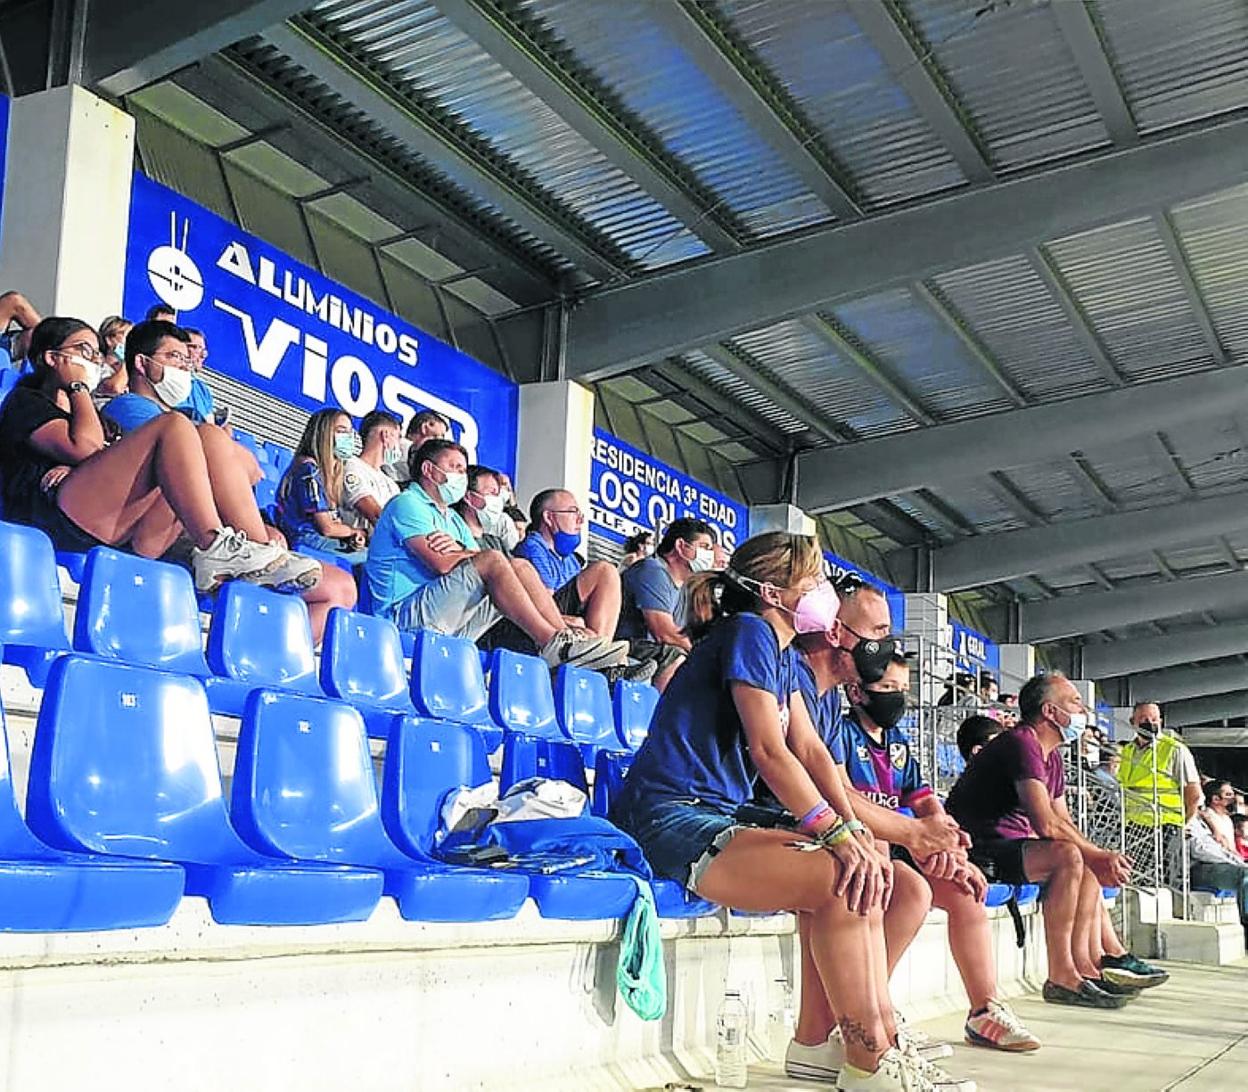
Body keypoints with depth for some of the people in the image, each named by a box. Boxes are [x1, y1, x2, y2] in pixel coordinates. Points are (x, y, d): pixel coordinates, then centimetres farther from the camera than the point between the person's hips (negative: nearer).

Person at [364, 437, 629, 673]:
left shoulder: (452, 518, 28)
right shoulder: (407, 503, -1)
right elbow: (442, 564, -16)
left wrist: (460, 551, -9)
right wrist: (473, 555, 0)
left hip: (449, 626, 8)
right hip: (406, 613, -8)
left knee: (520, 567, -5)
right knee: (492, 560, -24)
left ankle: (565, 636, -17)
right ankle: (552, 644, -27)